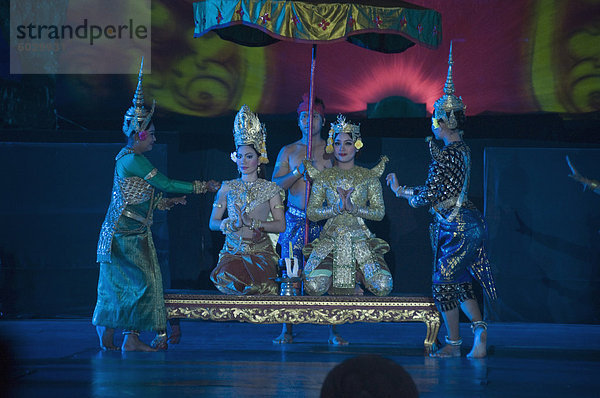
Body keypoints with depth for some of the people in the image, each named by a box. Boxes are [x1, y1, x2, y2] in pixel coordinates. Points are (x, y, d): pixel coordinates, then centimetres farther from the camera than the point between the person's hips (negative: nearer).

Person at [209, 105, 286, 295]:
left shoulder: (270, 189, 7)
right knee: (227, 275, -33)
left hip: (261, 250, -1)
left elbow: (280, 225, -1)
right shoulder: (227, 188, 13)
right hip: (233, 250, 1)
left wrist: (253, 222, -14)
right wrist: (230, 223, -10)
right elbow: (213, 223, 12)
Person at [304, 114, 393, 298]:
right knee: (314, 287, -24)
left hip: (360, 239, 0)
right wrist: (337, 208, -14)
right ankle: (336, 277, 9)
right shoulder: (323, 177, 9)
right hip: (330, 239, 0)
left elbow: (379, 212, 2)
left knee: (383, 287, -21)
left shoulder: (368, 176, 9)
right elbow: (311, 213, 2)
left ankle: (357, 275, 11)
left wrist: (353, 208, -13)